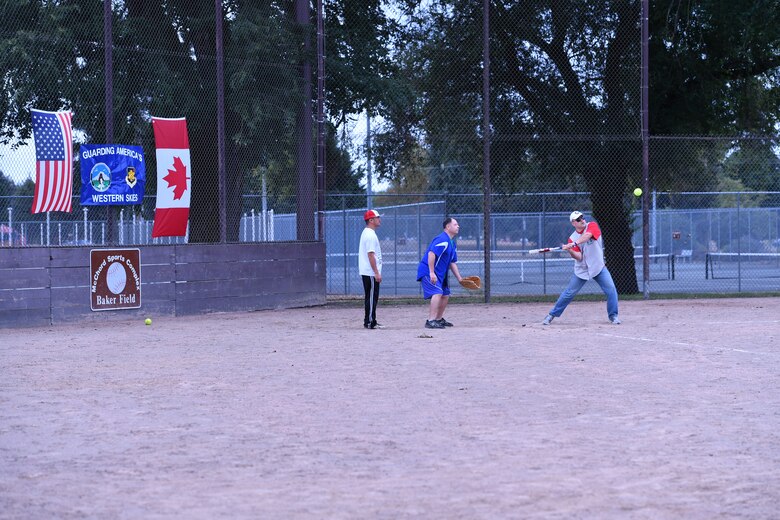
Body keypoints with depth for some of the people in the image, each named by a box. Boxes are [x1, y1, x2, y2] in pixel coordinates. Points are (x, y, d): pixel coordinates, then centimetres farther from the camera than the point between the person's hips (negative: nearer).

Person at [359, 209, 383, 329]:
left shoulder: (366, 233, 17)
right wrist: (376, 273, -21)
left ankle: (370, 322, 17)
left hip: (366, 272, 10)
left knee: (372, 297, 13)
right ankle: (370, 322, -5)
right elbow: (370, 255, -21)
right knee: (372, 297, -7)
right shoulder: (370, 235, -16)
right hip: (370, 272, -10)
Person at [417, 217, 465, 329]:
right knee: (437, 293, -24)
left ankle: (439, 319, 33)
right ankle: (431, 321, -27)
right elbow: (431, 254, -28)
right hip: (428, 272, -11)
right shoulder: (442, 240, -18)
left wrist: (459, 278, 15)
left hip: (440, 273, 11)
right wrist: (431, 273, -32)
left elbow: (452, 262, 21)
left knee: (445, 295, 17)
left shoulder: (452, 243, 15)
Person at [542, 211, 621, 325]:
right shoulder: (572, 238, -5)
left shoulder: (592, 226, -8)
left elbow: (587, 235, -31)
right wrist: (570, 251, -33)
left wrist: (574, 244, -43)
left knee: (611, 290, -12)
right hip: (581, 270, 0)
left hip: (598, 267, 0)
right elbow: (578, 257, -14)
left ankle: (613, 316, 4)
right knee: (569, 293, 2)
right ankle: (552, 315, 14)